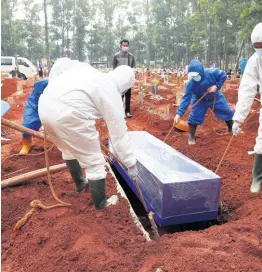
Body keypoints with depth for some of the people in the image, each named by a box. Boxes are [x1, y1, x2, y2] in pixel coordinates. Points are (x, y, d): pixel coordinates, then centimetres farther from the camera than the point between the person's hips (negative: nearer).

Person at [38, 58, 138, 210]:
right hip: (68, 114, -9)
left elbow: (61, 62, 29)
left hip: (45, 105, 9)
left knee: (69, 149, 32)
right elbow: (119, 133, 6)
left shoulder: (86, 69, 24)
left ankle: (80, 183, 53)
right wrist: (131, 163, 14)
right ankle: (101, 203, 28)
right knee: (94, 161, 10)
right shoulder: (112, 94, 5)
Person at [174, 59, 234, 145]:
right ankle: (191, 136, 7)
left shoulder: (211, 73, -33)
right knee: (194, 116, -11)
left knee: (226, 111, 9)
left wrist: (216, 86, -29)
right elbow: (186, 98, -34)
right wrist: (179, 113, -43)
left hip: (215, 97, 1)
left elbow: (223, 75, -15)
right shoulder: (190, 84, -32)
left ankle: (231, 129, 35)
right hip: (200, 100, -1)